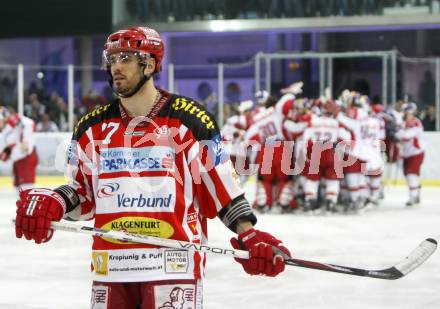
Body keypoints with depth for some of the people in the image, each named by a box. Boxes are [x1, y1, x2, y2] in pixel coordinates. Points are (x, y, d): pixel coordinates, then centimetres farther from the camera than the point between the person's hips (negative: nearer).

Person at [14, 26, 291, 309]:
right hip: (110, 269, 5)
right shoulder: (93, 127, 10)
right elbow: (83, 193, 16)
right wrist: (49, 204, -3)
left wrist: (249, 236, -9)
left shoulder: (190, 121, -3)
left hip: (173, 264, -5)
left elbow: (222, 186, -1)